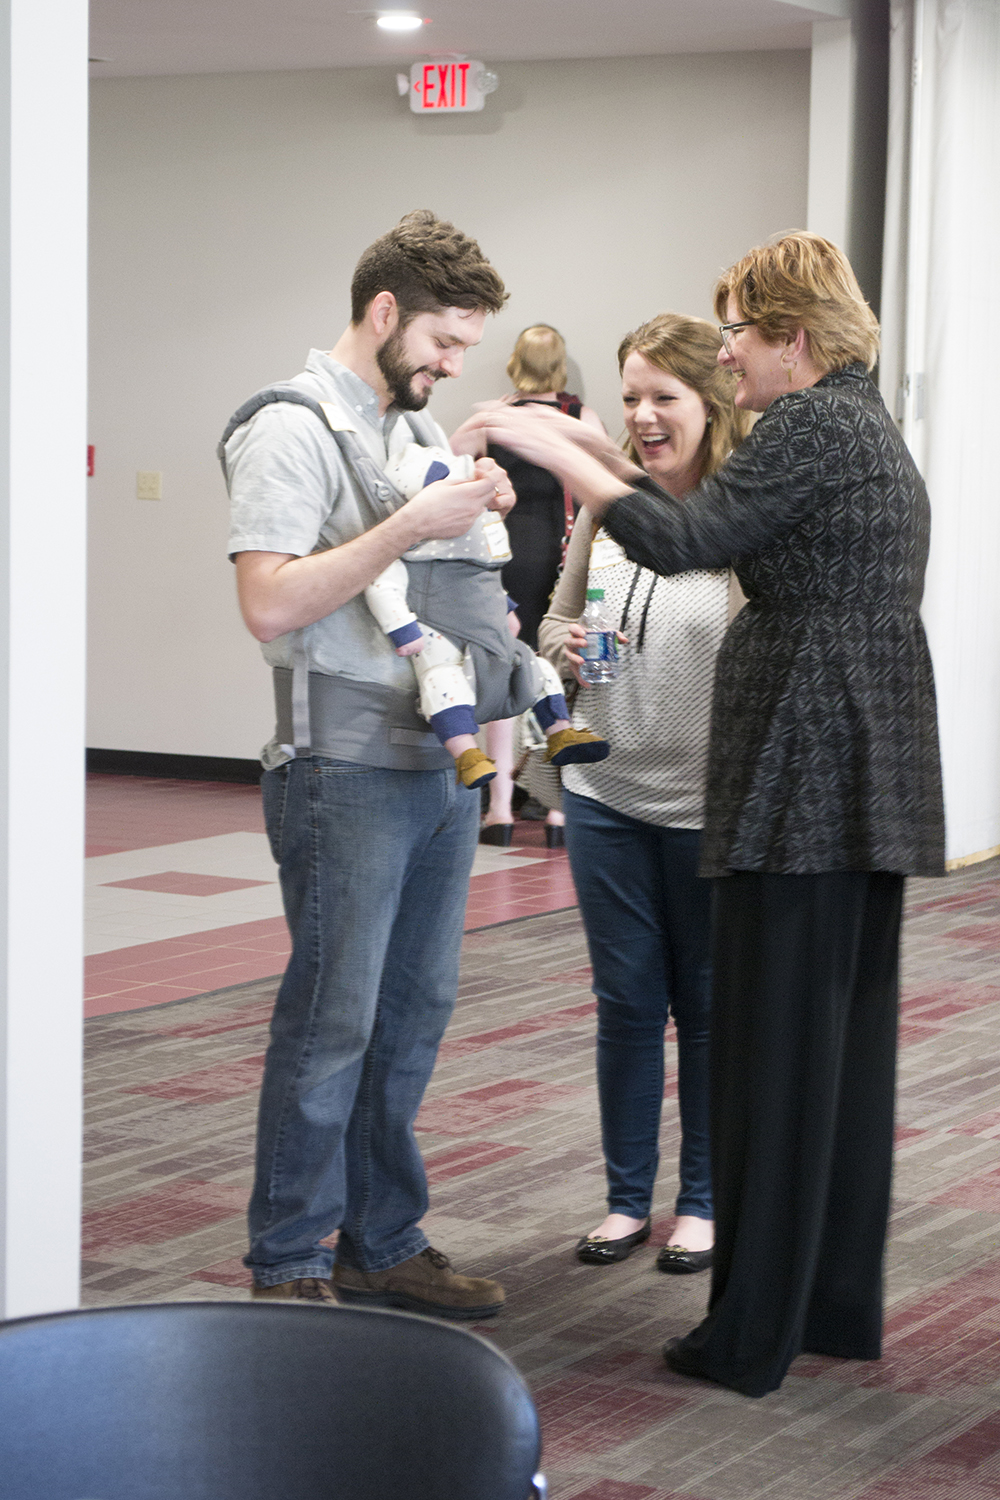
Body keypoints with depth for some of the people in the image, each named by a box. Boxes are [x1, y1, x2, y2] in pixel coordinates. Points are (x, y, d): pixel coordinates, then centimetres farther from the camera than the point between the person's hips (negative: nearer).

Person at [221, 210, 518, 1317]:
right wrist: (413, 523, -21)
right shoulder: (291, 428, -9)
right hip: (347, 770, -8)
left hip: (443, 764, 8)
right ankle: (290, 1268, 7)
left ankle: (381, 1244, 22)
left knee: (414, 1013, 12)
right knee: (331, 1022, -4)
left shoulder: (417, 428, 17)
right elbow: (271, 604, -20)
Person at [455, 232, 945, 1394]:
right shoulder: (864, 420, 19)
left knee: (775, 1045, -5)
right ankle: (840, 1302, 22)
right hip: (870, 776, 10)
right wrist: (593, 454, 20)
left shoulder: (814, 424, -12)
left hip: (802, 774, -10)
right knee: (848, 1037, 13)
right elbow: (730, 531, 21)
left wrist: (550, 447, -12)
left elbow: (683, 539, -20)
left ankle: (752, 1335, 1)